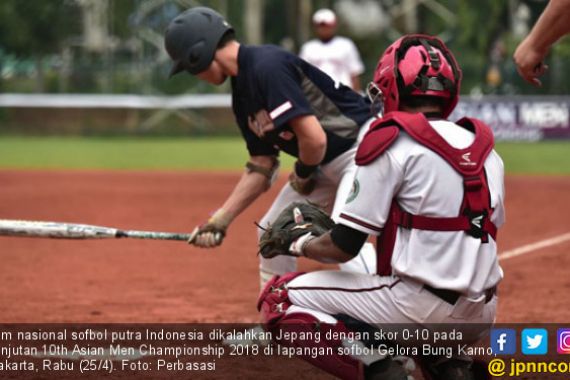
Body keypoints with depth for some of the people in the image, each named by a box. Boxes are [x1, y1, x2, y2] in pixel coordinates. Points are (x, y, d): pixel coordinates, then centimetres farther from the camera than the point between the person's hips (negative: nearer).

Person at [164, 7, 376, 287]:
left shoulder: (267, 67, -24)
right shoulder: (242, 92, 7)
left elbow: (314, 139, -29)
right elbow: (261, 165, 12)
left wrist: (303, 175, -8)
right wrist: (221, 219, 7)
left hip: (364, 147, -11)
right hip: (324, 163, 11)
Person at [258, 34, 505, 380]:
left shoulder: (393, 141, -9)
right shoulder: (484, 148, 10)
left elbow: (343, 247, -9)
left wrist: (299, 244, 12)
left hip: (421, 307, -7)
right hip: (480, 318, 7)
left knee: (280, 298, 4)